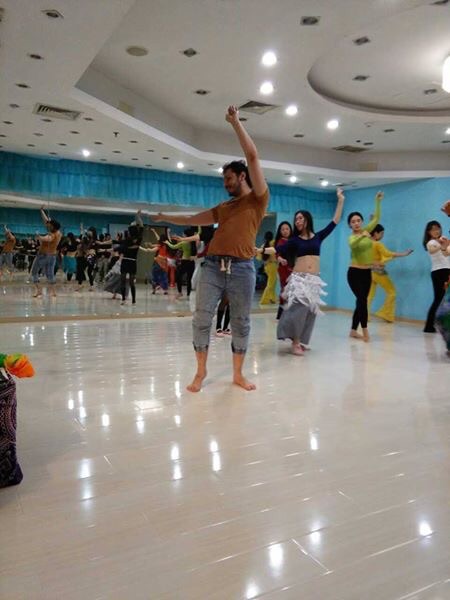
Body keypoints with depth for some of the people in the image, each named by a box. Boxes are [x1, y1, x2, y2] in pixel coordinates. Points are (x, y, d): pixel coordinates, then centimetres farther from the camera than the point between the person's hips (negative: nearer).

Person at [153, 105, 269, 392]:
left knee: (241, 323, 5)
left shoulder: (258, 199, 6)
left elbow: (253, 156, -1)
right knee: (202, 319, -1)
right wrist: (166, 217, 28)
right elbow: (194, 219, 29)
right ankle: (201, 371, 12)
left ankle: (238, 374, 19)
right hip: (213, 266, 4)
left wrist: (236, 123, 1)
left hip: (242, 268, -4)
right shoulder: (223, 207, 22)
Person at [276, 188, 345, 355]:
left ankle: (301, 340, 14)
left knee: (310, 311, 3)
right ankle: (295, 342, -7)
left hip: (314, 280, 3)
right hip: (299, 278, -2)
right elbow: (278, 249, 5)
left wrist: (340, 201, 13)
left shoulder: (318, 237, 10)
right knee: (298, 309, -14)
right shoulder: (294, 240, 7)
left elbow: (335, 222, 12)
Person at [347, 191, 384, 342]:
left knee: (361, 301, 8)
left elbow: (376, 218, 6)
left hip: (367, 273, 6)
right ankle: (365, 331, -9)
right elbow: (353, 245, -34)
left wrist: (378, 201, -2)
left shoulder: (366, 231, 7)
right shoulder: (351, 237, -11)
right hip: (355, 273, -6)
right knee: (362, 300, -13)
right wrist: (362, 235, -50)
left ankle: (353, 330, 17)